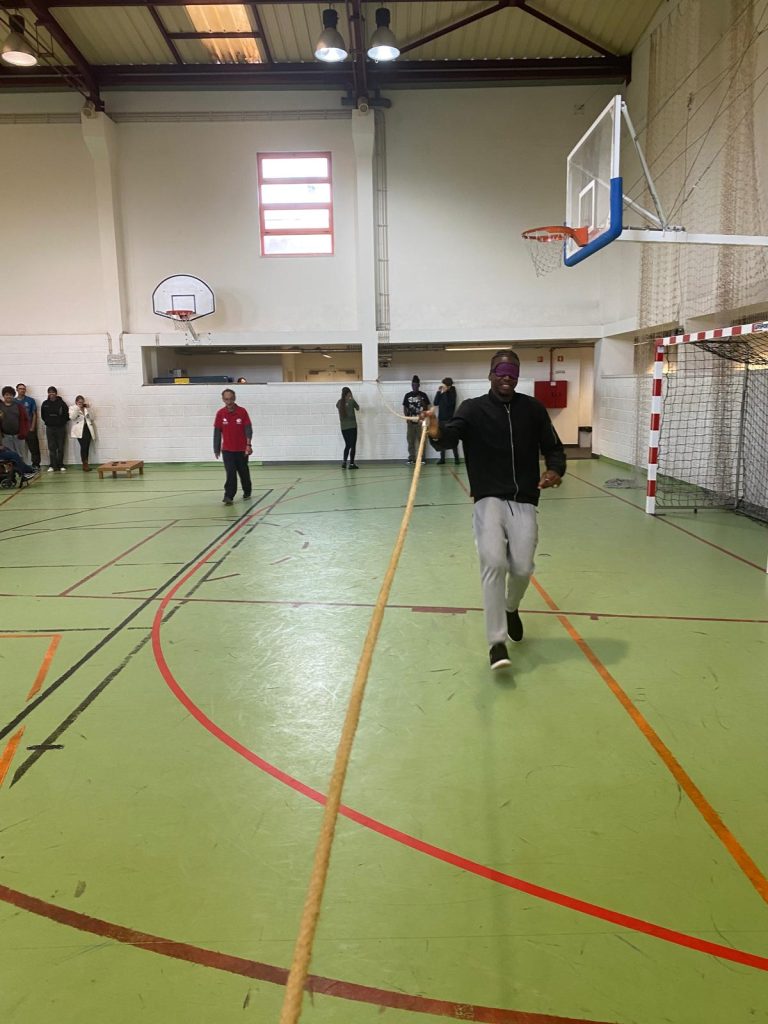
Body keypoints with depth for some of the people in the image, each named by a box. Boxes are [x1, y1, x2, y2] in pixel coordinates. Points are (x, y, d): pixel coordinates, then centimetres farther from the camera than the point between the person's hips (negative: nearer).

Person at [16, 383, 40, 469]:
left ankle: (36, 464, 2)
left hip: (30, 428, -2)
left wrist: (32, 427, -6)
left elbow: (35, 414, 1)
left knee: (34, 447, -3)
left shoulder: (31, 400, 2)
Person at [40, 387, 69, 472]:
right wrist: (48, 422, 5)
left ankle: (60, 465, 9)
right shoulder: (45, 404, 3)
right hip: (50, 428, 2)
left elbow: (67, 415, -1)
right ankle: (52, 465, 6)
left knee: (61, 448, 3)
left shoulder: (61, 403, -4)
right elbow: (42, 415, 12)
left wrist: (62, 422, -1)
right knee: (51, 447, 2)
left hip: (61, 428, -2)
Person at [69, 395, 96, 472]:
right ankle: (85, 464, -14)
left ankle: (85, 465, 5)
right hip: (79, 430, -4)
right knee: (83, 446, -15)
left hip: (88, 429, 4)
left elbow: (92, 418, 8)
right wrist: (77, 408, -14)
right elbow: (72, 417, -10)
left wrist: (88, 409, -1)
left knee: (87, 447, 0)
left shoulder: (86, 408, 17)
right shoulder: (72, 408, 7)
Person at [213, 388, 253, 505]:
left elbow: (248, 429, -10)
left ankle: (247, 492, 34)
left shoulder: (242, 412, -7)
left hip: (242, 449, 0)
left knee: (244, 472, 13)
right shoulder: (220, 413, -3)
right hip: (227, 450, 0)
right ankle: (229, 496, -11)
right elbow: (217, 432, 2)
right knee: (230, 473, -9)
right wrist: (216, 449, 4)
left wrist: (248, 444, -23)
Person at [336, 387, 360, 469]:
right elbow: (358, 408, 8)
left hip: (343, 427, 4)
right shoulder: (351, 401, -9)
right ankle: (351, 464, 1)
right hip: (352, 426, -4)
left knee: (347, 445, 15)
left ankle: (344, 462, 2)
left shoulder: (339, 402, 2)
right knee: (353, 445, 2)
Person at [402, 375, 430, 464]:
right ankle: (411, 458, 7)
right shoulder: (407, 395, 6)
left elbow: (427, 407, 5)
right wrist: (407, 417, -5)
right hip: (411, 421, 1)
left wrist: (425, 416, -12)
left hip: (421, 420, -1)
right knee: (410, 440, 2)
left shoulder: (423, 395, 4)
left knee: (421, 439, 1)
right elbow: (405, 408, 7)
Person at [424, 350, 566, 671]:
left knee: (522, 568, -4)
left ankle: (511, 608, 33)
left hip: (524, 502, 2)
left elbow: (554, 448, 10)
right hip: (489, 500, -2)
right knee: (494, 563, -19)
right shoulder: (473, 408, -2)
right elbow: (450, 437, -19)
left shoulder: (533, 409, 6)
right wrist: (437, 433, -43)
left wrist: (555, 470, -12)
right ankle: (497, 641, -8)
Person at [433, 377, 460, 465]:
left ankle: (456, 458, 0)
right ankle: (442, 458, 9)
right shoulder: (441, 393, 6)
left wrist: (445, 392, -18)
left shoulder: (452, 393, -4)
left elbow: (449, 403, -18)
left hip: (449, 419, -4)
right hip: (441, 419, 4)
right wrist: (438, 392, -8)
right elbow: (435, 403, -2)